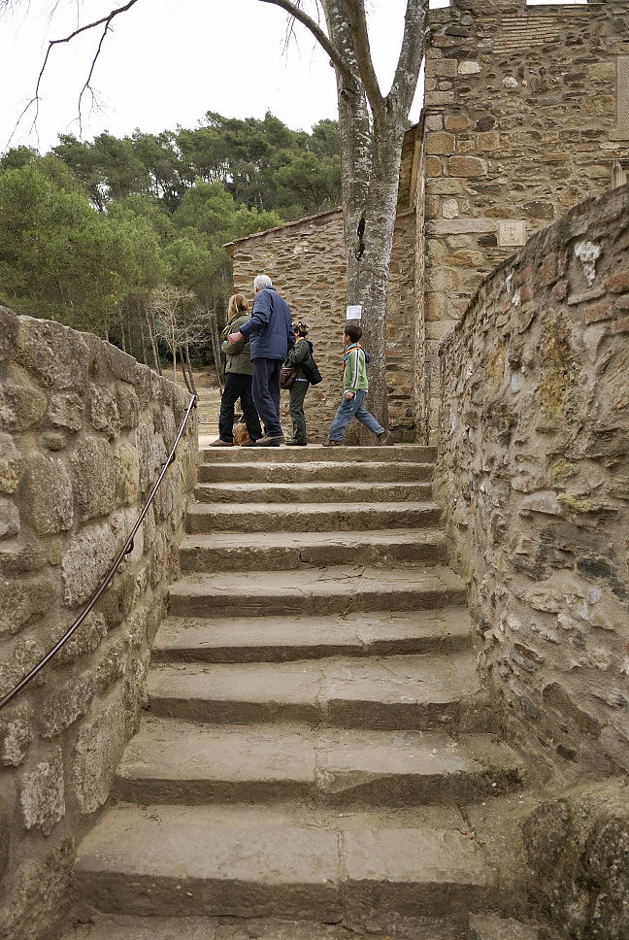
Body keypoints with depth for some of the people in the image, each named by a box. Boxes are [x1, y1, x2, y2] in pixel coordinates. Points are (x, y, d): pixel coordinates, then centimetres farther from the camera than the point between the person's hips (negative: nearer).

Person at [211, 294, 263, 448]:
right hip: (250, 369, 9)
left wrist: (223, 345, 4)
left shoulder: (239, 322, -9)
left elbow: (234, 347, -14)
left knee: (227, 402, -6)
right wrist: (227, 345, 12)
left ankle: (226, 438, -7)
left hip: (238, 368, -9)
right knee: (248, 403, 9)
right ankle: (256, 437, 8)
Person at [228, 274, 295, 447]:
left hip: (265, 349, -9)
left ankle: (274, 431, -19)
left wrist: (241, 333, -21)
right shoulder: (283, 303, 30)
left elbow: (261, 317, -18)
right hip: (279, 354, 9)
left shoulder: (264, 295, 4)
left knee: (260, 393, -12)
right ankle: (273, 434, 6)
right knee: (273, 393, 8)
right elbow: (291, 335, 27)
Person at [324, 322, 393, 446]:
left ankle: (334, 438, -4)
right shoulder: (351, 350, 18)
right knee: (361, 413, 12)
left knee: (343, 413, -7)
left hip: (357, 389, -10)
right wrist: (348, 389, 24)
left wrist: (351, 390, -22)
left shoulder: (355, 352, -15)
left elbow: (357, 373, -20)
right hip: (357, 390, 10)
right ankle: (382, 433, 11)